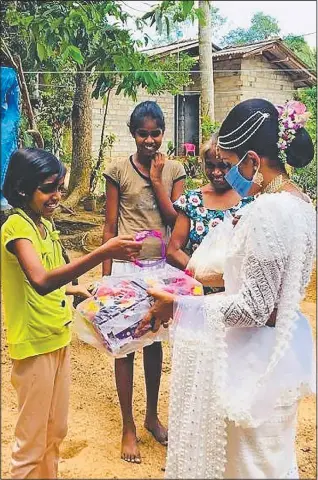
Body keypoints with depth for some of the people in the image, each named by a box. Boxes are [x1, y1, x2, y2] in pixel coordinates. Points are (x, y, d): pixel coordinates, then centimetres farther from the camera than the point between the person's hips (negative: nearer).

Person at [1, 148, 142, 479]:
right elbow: (41, 281, -39)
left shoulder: (44, 224, 7)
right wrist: (102, 253, -44)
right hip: (34, 344, -8)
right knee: (32, 440, 6)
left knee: (56, 430, 21)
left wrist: (74, 289, 3)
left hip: (58, 338, 8)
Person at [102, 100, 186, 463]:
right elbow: (110, 227, -4)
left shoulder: (174, 170, 2)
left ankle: (152, 416, 36)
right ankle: (128, 427, 23)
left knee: (155, 341, 16)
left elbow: (176, 221, -7)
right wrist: (106, 276, -5)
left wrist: (156, 180, -13)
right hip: (126, 266, -3)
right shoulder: (118, 170, -5)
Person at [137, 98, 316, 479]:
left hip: (258, 355, -9)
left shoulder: (268, 211, -26)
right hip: (285, 344, 9)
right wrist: (213, 277, 14)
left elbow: (253, 307, -24)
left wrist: (179, 305, -19)